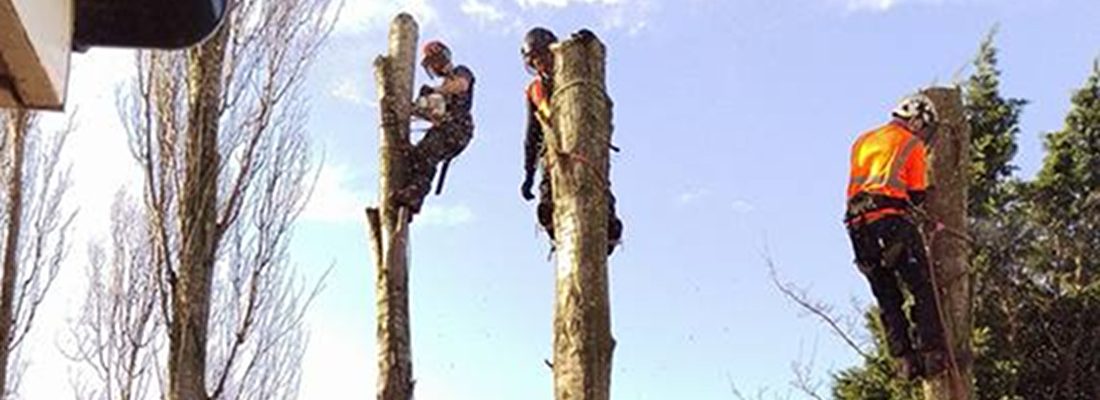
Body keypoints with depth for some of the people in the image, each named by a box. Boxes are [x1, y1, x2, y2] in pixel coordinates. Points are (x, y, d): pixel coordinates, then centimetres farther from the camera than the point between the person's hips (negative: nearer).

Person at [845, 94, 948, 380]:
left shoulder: (863, 141, 23)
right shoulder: (912, 144, 6)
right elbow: (917, 195, 6)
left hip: (858, 225, 5)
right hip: (893, 222, -5)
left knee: (887, 299, 9)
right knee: (923, 290, 0)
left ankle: (904, 359, 4)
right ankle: (931, 354, -7)